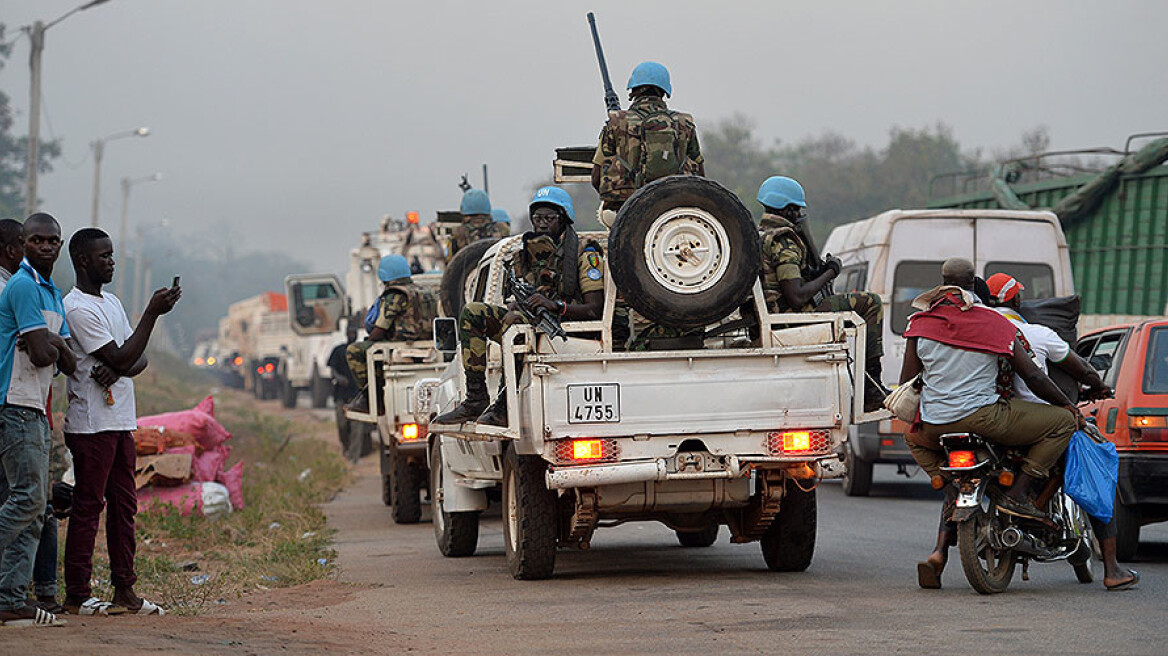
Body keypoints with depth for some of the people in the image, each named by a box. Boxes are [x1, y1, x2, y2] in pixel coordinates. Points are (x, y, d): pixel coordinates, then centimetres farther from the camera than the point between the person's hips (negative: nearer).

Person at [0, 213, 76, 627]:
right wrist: (53, 345, 3)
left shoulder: (53, 294, 20)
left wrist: (53, 344, -7)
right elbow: (42, 354, -18)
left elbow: (68, 363, 14)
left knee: (34, 506, 5)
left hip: (36, 410, 10)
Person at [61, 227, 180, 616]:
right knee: (88, 506, -6)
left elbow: (137, 359, 15)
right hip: (91, 422, -9)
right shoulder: (78, 308, -13)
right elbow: (122, 358, -18)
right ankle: (77, 596, -3)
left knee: (123, 506, 9)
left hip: (121, 421, 9)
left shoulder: (111, 303, 17)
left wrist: (116, 370, -8)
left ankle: (125, 591, 13)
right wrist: (152, 313, -17)